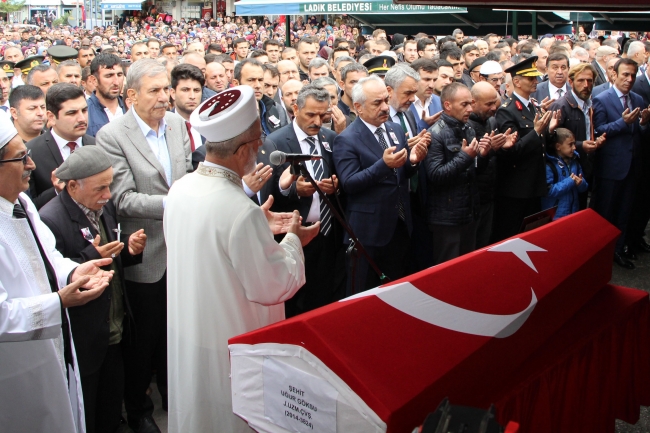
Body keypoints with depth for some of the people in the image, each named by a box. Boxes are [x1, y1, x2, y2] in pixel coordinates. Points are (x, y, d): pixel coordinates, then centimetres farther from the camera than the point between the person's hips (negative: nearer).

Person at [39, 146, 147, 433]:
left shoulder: (104, 207, 5)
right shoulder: (51, 220, -21)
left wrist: (129, 248, -3)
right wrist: (91, 258, -32)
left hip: (114, 334, 7)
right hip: (82, 342, -7)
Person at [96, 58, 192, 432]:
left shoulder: (177, 124, 2)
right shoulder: (112, 136, -15)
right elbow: (124, 199, -21)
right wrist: (174, 203, -28)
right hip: (144, 255, -5)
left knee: (174, 331, 20)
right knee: (143, 336, 12)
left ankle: (173, 394, 43)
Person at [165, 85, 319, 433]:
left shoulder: (180, 189, -6)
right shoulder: (243, 212, -30)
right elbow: (273, 288, -21)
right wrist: (293, 241, -7)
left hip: (185, 339, 7)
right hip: (229, 348, -7)